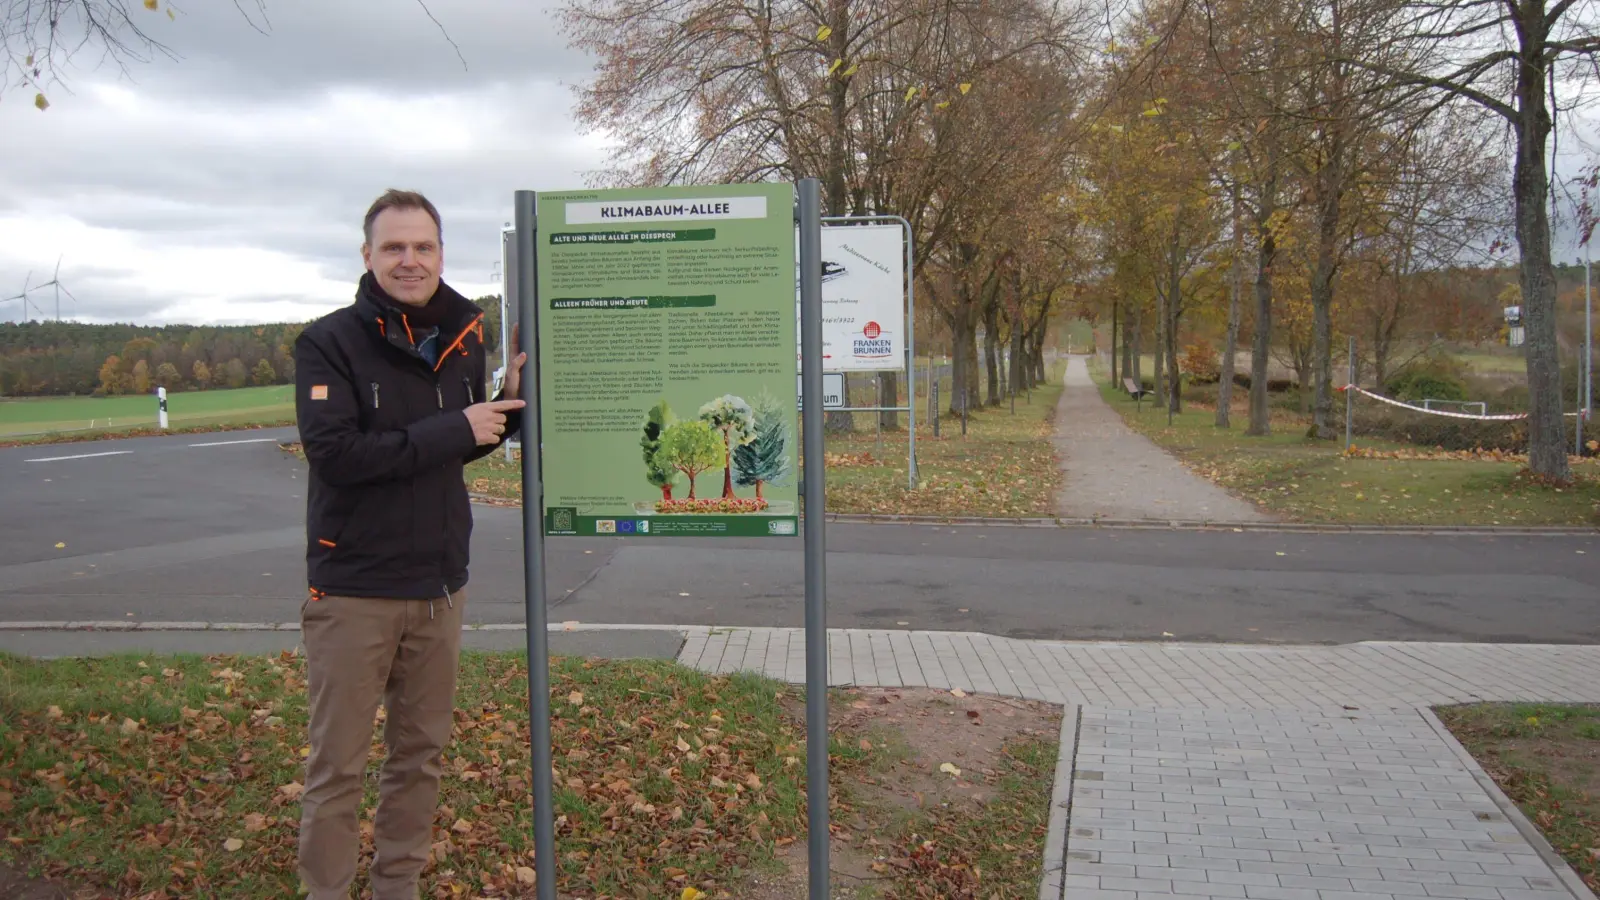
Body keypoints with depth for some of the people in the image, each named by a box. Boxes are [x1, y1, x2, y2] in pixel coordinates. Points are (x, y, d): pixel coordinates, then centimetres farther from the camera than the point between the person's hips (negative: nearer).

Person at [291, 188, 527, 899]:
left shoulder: (463, 342, 6)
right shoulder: (328, 342, -10)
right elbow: (333, 451, -23)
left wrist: (509, 402, -1)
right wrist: (454, 428, -20)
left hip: (439, 586, 5)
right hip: (353, 590, -5)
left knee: (421, 753, 15)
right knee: (337, 765, 4)